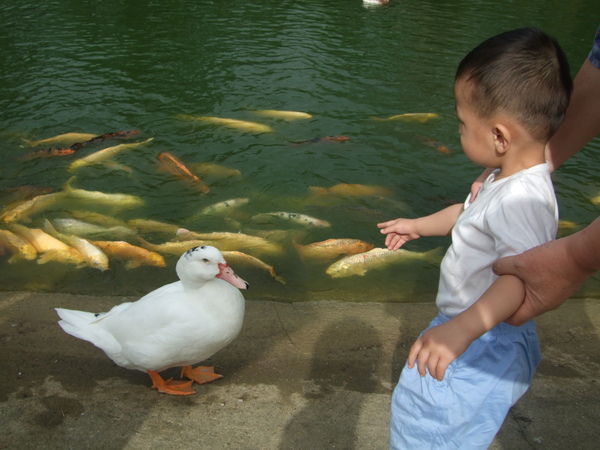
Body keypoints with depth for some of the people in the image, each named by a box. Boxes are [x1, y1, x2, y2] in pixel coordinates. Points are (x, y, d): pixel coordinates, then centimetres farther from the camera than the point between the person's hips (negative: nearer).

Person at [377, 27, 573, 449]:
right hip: (479, 334, 10)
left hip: (487, 345, -10)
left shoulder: (523, 200, -30)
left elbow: (521, 276, -41)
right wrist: (418, 226, 34)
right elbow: (470, 213, 23)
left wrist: (461, 330, -52)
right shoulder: (506, 180, 4)